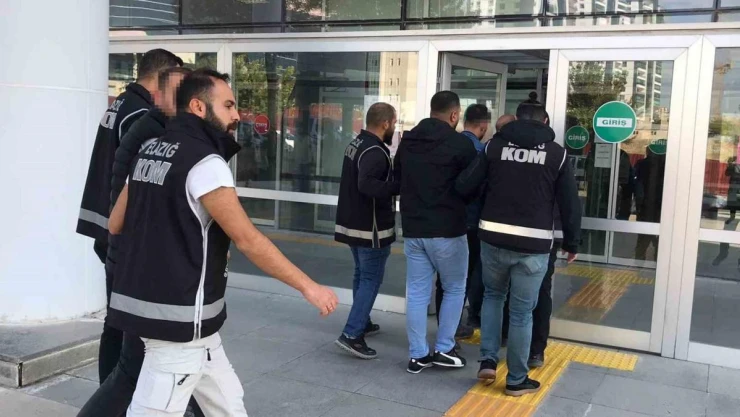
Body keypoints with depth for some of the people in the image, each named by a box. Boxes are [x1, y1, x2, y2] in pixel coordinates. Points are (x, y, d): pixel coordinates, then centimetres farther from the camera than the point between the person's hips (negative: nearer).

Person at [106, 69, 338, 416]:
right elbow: (248, 240, -19)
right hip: (179, 317, -9)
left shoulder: (150, 152, 10)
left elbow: (115, 224, 15)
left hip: (147, 299, 9)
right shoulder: (204, 162, -17)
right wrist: (308, 286, -13)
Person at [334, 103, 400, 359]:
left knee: (362, 275, 21)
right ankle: (351, 335, -7)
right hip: (371, 227, -10)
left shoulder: (357, 143, 10)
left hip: (353, 223, 10)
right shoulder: (375, 151, -21)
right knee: (371, 279, -4)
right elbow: (367, 185, -36)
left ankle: (362, 322, 34)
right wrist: (400, 185, -29)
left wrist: (392, 177, 7)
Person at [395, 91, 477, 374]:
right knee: (454, 289, 12)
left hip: (412, 228, 5)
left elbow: (397, 179, 16)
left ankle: (418, 355, 14)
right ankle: (444, 349, 14)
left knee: (416, 293, 9)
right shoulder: (460, 143, -11)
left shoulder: (408, 141, 8)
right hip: (447, 230, -5)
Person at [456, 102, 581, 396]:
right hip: (533, 244, -1)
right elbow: (570, 203, 3)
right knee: (521, 311, 8)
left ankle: (488, 360, 18)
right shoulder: (557, 153, 3)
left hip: (493, 238, 1)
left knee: (492, 295, 24)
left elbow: (463, 186, 1)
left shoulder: (495, 145, 5)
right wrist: (572, 243, 15)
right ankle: (517, 380, 19)